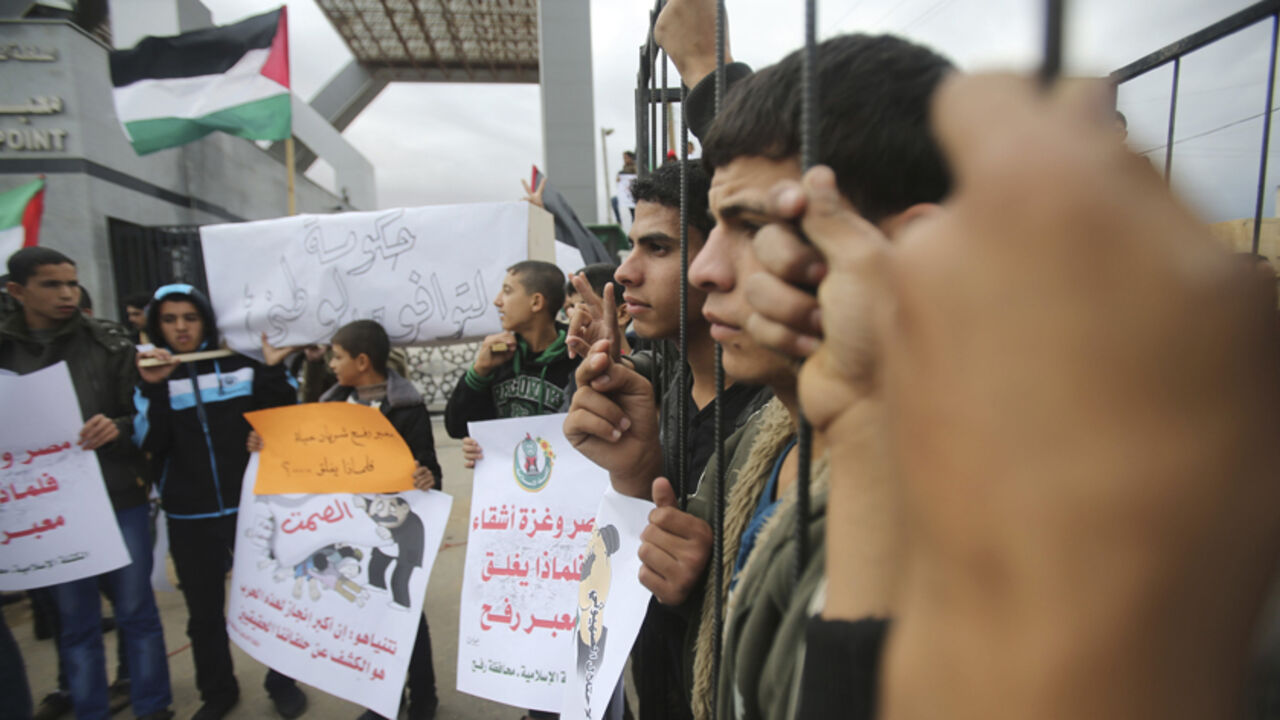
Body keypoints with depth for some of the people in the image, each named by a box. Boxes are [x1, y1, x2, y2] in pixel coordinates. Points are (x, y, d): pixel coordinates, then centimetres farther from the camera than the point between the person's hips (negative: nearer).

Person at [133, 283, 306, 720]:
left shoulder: (240, 364, -2)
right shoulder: (151, 375, 2)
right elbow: (150, 444, -8)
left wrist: (274, 372, -17)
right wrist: (154, 389, -19)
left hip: (250, 505, -1)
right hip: (188, 517, 2)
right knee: (203, 610, 15)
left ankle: (282, 681, 28)